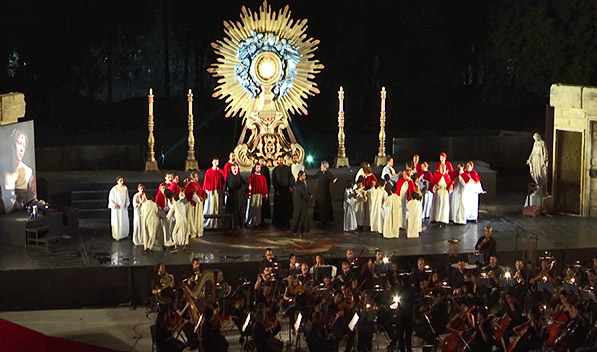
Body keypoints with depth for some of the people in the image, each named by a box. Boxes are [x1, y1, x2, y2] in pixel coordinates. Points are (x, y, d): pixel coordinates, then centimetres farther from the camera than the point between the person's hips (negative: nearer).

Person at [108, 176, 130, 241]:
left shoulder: (125, 188, -3)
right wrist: (113, 205, -24)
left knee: (125, 221, 11)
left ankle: (124, 234, 28)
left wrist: (127, 204, -5)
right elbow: (110, 198, -9)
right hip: (116, 208, -4)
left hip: (124, 208, 4)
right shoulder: (114, 189, -15)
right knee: (117, 222, 2)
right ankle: (117, 236, 13)